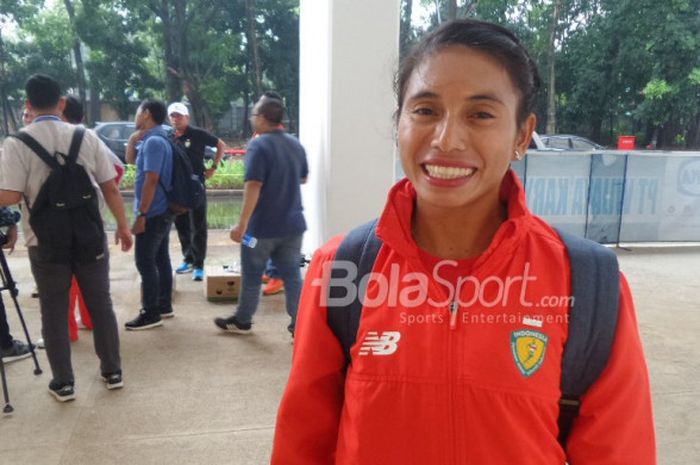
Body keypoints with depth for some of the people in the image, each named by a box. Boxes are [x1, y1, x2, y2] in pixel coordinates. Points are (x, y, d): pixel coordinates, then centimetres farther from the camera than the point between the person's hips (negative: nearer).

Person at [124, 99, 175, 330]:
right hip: (162, 211, 10)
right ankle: (164, 305, 24)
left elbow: (151, 180, -25)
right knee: (160, 259, 15)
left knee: (145, 262, -5)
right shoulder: (156, 139, 14)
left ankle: (151, 313, 2)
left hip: (152, 213, -10)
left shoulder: (153, 142, -19)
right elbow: (130, 160, 31)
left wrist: (141, 215, -24)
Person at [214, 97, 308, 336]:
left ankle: (242, 321, 27)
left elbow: (253, 187, -23)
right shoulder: (296, 145, 7)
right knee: (292, 275, 9)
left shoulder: (259, 146, -15)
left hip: (262, 226, -5)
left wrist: (242, 224, -22)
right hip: (293, 224, 6)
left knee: (252, 275, 11)